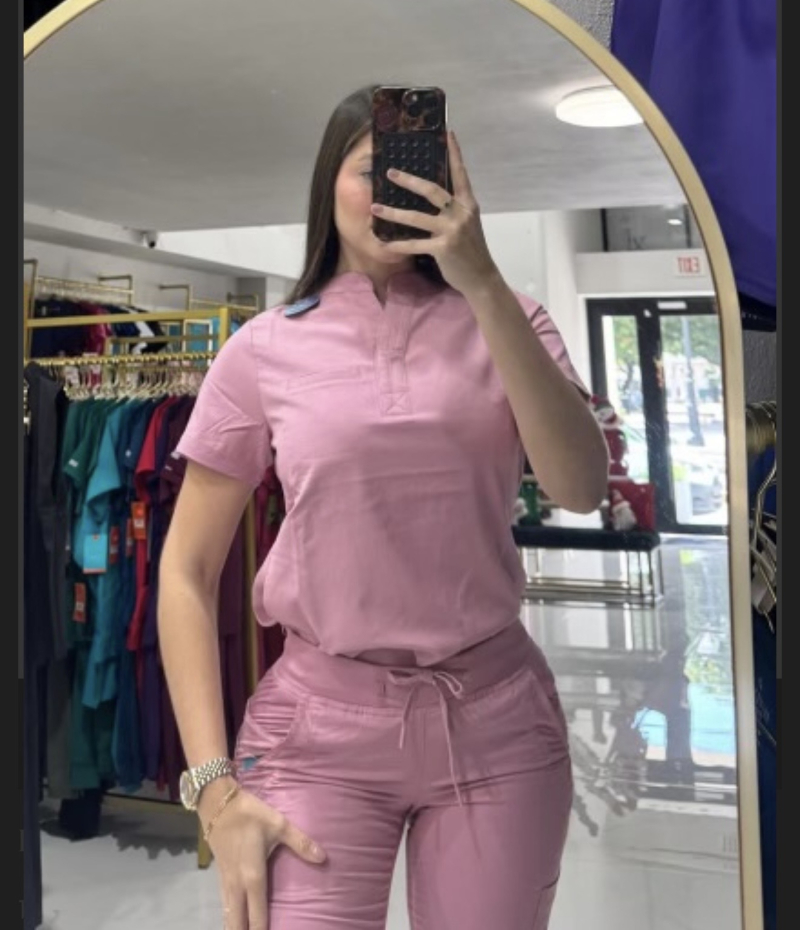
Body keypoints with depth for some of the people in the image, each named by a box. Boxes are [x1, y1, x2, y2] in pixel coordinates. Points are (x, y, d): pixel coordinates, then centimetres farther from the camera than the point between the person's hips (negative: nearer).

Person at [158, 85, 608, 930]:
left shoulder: (504, 321, 4)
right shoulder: (263, 350, 0)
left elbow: (580, 487, -13)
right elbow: (187, 574, 0)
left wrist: (483, 284, -18)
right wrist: (214, 786, -7)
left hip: (498, 719, 2)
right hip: (319, 724, -1)